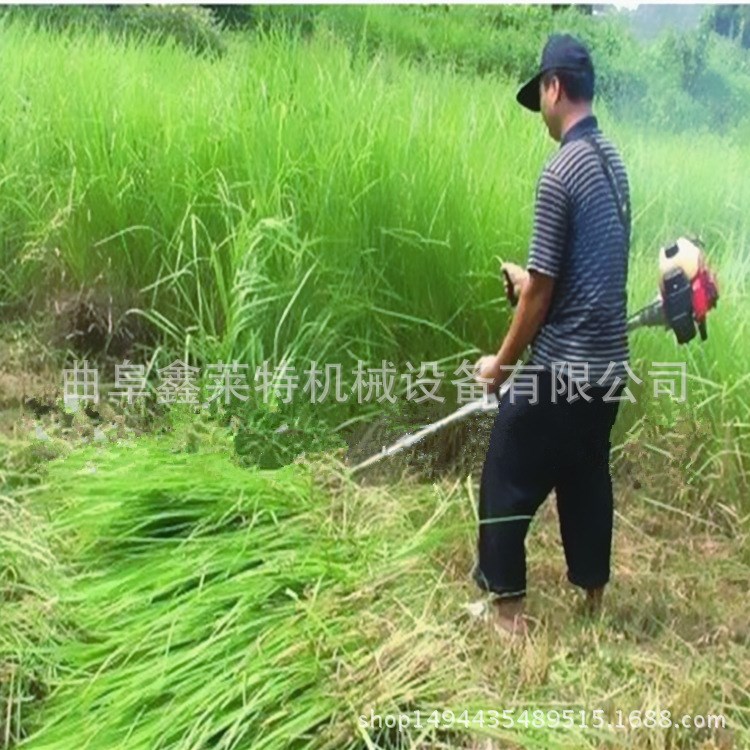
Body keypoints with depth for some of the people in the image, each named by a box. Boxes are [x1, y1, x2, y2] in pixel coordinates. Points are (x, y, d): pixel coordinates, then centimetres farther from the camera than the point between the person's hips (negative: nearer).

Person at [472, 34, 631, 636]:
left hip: (562, 366, -8)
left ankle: (508, 602, 15)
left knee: (509, 478, 6)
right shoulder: (612, 162, 8)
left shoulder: (561, 172, -18)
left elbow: (543, 292, -16)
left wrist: (503, 362, -5)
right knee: (587, 474, 20)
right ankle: (593, 589, 33)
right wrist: (531, 280, 27)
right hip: (608, 360, 8)